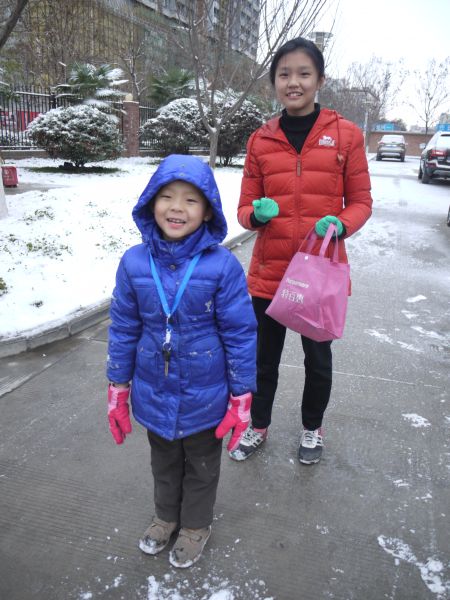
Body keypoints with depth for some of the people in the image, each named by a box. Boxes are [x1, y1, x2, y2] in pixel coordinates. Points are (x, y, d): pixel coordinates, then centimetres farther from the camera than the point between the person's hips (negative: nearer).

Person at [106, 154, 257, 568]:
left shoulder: (222, 266, -20)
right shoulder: (134, 263, -11)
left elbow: (241, 334, -13)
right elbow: (124, 330, -1)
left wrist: (241, 398, -9)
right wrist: (118, 390, 3)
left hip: (204, 398, -3)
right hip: (155, 395, 3)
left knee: (201, 465, 22)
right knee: (164, 462, 27)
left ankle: (196, 524, 49)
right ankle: (167, 515, 54)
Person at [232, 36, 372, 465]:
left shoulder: (346, 135, -2)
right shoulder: (260, 140, 3)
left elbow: (360, 202, 2)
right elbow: (245, 207, 6)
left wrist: (340, 225, -19)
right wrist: (257, 214, -17)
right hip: (268, 272, 1)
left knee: (318, 358, 15)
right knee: (264, 357, 14)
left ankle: (312, 428, 42)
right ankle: (258, 425, 40)